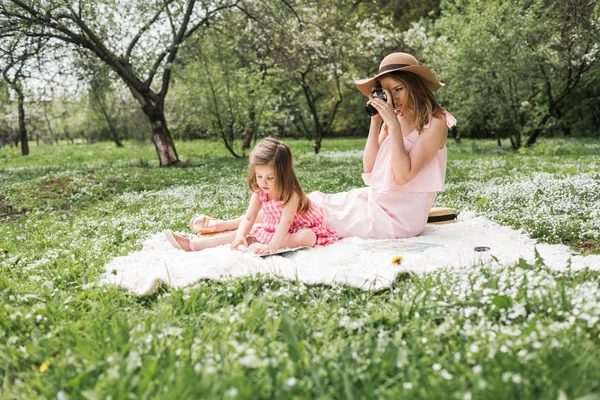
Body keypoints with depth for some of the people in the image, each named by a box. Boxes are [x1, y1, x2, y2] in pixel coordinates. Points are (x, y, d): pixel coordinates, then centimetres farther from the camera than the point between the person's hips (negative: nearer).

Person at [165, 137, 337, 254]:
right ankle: (193, 244, -12)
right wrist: (240, 236, -35)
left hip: (300, 229, -5)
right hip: (271, 229, 5)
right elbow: (248, 218, -15)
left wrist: (273, 246, -50)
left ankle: (254, 243, -41)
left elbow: (285, 222, -37)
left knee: (305, 238, -37)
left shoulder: (291, 193, -27)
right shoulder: (259, 192, -10)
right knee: (241, 233, -7)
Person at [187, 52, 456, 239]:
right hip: (378, 199, 8)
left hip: (401, 215, -7)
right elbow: (369, 168, 2)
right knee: (312, 203, -2)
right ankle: (223, 225, 1)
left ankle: (223, 226, -2)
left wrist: (393, 124, -24)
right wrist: (376, 120, -4)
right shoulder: (395, 119, 10)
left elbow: (403, 175, -23)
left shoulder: (435, 123, -13)